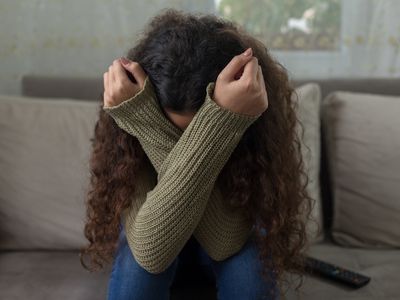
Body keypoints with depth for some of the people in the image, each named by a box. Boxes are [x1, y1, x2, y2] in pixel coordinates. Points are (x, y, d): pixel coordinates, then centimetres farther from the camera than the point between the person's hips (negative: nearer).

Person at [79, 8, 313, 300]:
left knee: (250, 265, -30)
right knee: (137, 263, -31)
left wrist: (211, 128, -48)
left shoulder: (256, 121, -30)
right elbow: (151, 251, -39)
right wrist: (153, 125, -48)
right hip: (157, 230, 0)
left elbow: (224, 243, -36)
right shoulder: (130, 122, -30)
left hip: (233, 235, 1)